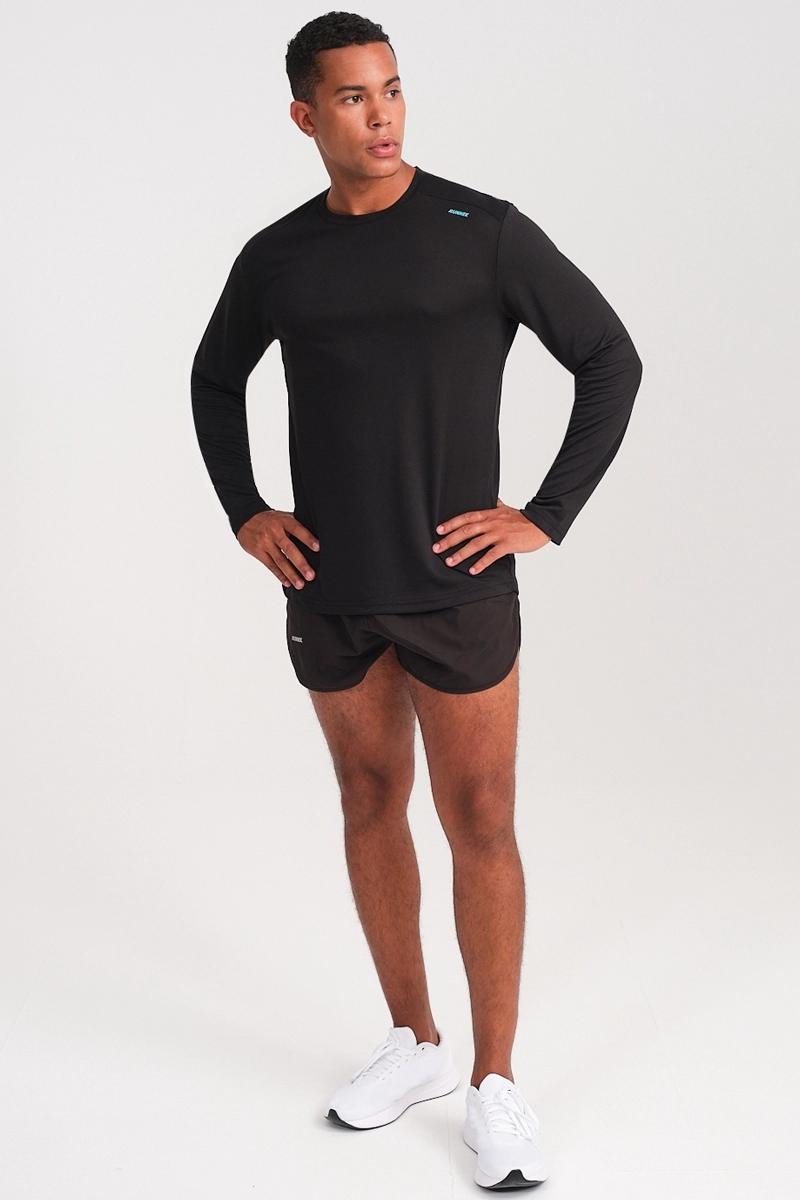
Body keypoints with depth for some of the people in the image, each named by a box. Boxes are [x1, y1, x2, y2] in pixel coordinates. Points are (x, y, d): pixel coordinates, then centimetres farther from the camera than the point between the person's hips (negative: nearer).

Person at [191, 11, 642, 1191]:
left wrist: (548, 517, -10)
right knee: (370, 805, 13)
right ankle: (415, 1041, 30)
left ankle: (496, 1083, 14)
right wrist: (244, 513, 8)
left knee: (480, 823, 0)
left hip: (457, 587, -3)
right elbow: (215, 381, 21)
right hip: (330, 591, 4)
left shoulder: (487, 230, -7)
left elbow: (611, 361, -3)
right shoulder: (277, 255, 4)